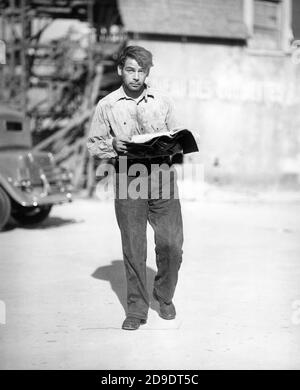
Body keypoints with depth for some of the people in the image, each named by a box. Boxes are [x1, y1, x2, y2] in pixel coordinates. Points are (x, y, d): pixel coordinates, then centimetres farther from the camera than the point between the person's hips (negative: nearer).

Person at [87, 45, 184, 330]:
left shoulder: (162, 103, 11)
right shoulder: (107, 106, 6)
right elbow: (93, 144, 9)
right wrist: (113, 145, -10)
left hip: (161, 175, 1)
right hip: (127, 177, -1)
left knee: (171, 243, -3)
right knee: (133, 248, 0)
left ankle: (164, 298, 21)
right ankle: (136, 310, 11)